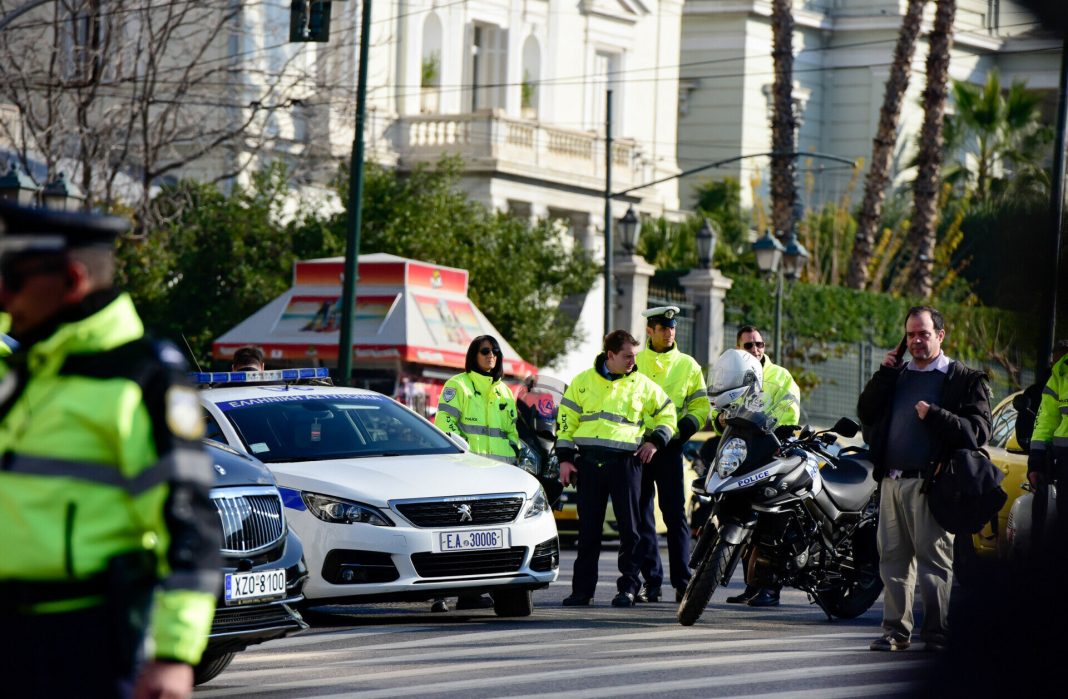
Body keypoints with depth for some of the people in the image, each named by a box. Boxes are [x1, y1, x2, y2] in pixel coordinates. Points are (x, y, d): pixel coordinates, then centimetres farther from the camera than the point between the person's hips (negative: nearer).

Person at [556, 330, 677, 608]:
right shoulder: (583, 382, 9)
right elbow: (565, 420, 11)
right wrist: (565, 458, 4)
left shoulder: (642, 384, 8)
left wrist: (656, 440, 3)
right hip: (589, 461, 1)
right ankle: (582, 588, 9)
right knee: (588, 528, 4)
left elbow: (667, 413, 18)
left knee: (629, 527, -4)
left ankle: (628, 586, 1)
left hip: (625, 462, -1)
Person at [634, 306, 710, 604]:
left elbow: (701, 406, 9)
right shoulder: (633, 363, 11)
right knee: (642, 516, 2)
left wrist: (683, 428, -9)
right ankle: (651, 581, 6)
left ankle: (682, 581, -6)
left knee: (675, 515, -7)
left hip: (670, 447, -1)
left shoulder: (688, 365, 11)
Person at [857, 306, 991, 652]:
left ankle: (936, 632, -4)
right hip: (892, 481, 6)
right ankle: (896, 629, 12)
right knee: (893, 558, 6)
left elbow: (978, 431, -6)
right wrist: (884, 374, 6)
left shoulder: (964, 379, 3)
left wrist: (934, 415, -15)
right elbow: (866, 414, 15)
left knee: (933, 559, -6)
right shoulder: (897, 375, 21)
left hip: (929, 483, -6)